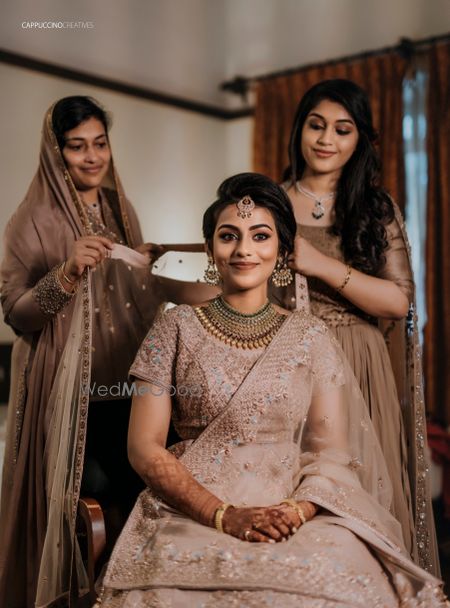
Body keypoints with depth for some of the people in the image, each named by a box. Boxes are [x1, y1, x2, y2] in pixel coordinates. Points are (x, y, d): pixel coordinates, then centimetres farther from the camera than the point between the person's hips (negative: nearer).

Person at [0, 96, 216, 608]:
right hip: (67, 389, -5)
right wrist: (67, 272, -27)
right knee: (90, 491, -6)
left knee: (130, 494, 2)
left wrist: (199, 292, 9)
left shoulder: (120, 210, 10)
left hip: (122, 381, 5)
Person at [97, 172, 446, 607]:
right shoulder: (176, 328, 4)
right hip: (192, 511, -1)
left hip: (298, 512, 1)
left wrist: (298, 510, -16)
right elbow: (144, 446, -1)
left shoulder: (309, 337, 8)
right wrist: (225, 516, -13)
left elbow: (331, 449, 5)